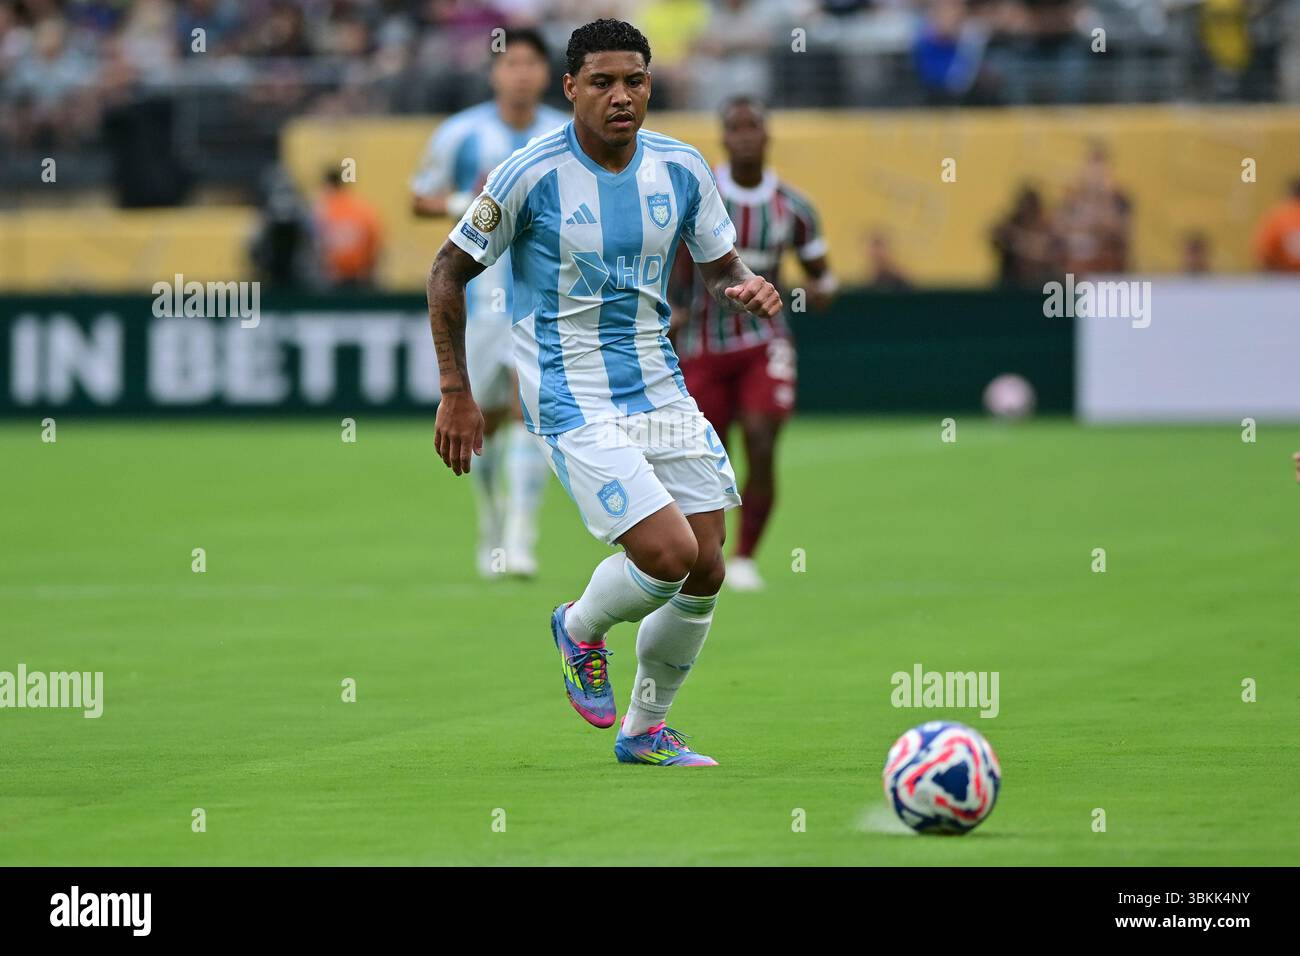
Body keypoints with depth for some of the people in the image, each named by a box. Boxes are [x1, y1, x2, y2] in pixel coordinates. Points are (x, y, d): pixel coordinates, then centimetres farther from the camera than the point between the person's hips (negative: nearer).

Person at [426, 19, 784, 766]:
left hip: (661, 390, 6)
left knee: (706, 573, 5)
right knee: (669, 553, -20)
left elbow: (722, 265, 12)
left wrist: (750, 289, -13)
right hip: (574, 403, -6)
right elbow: (449, 270, -4)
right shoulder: (532, 176, -13)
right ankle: (582, 630, 14)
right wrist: (456, 392, -7)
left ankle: (646, 731, 26)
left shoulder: (683, 170, 0)